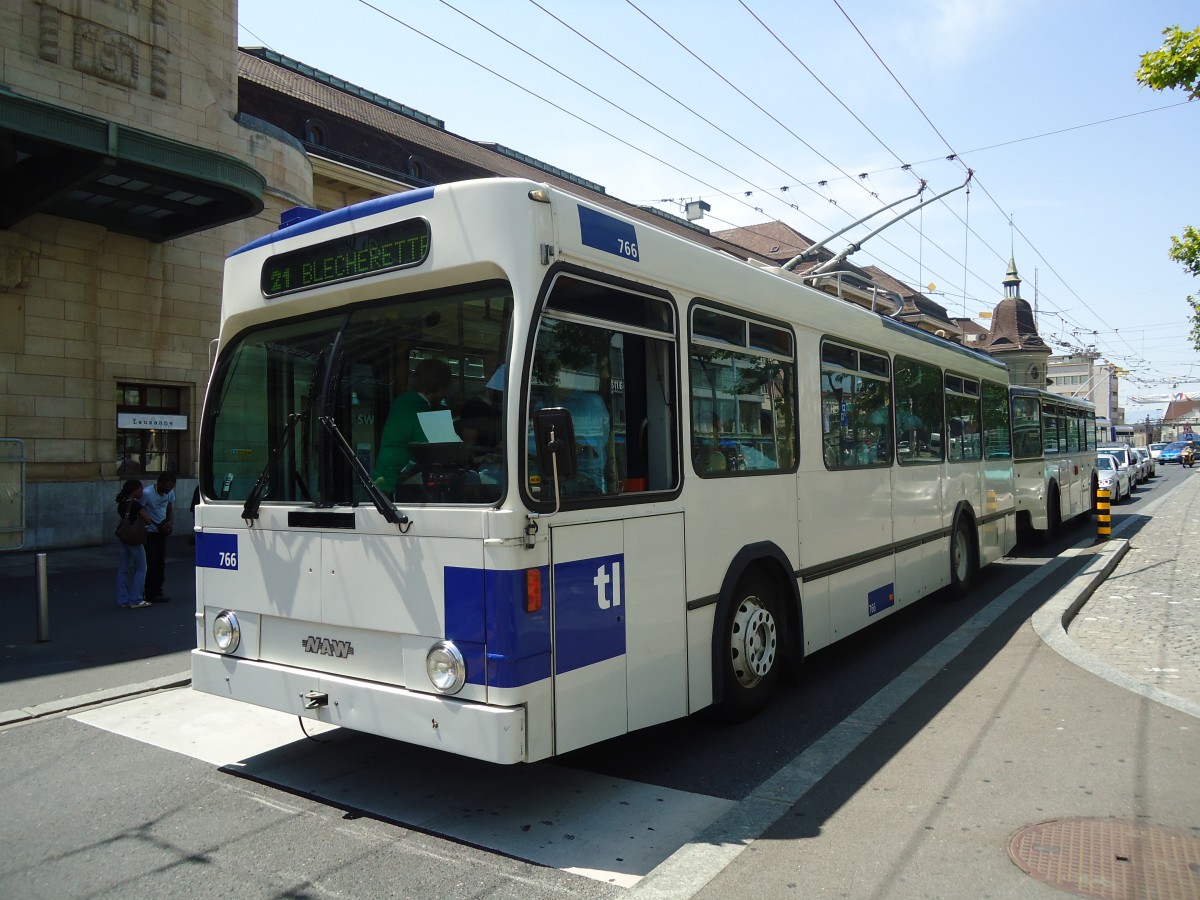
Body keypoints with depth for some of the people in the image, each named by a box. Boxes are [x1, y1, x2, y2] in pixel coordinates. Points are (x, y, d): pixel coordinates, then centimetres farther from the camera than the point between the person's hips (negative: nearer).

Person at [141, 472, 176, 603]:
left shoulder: (170, 493, 0)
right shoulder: (147, 493, -19)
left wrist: (170, 522, -7)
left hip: (162, 531, 6)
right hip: (149, 532, -6)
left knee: (161, 562, 10)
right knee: (151, 563, -4)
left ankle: (158, 591, 19)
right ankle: (151, 594, 1)